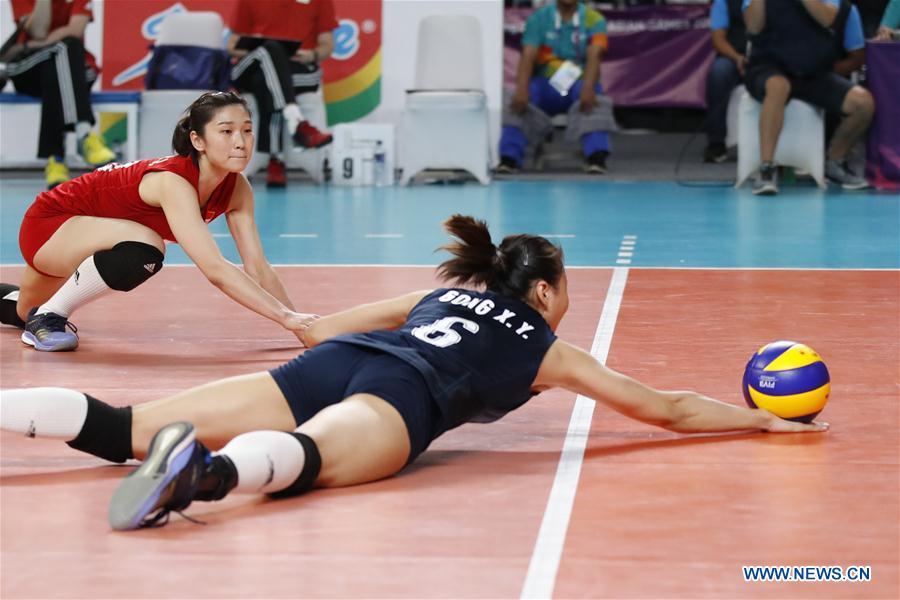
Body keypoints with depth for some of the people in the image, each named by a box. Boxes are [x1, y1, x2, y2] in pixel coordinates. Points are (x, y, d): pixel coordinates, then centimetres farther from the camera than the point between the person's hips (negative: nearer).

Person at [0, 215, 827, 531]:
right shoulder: (549, 349, 27)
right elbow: (666, 410, 30)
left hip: (326, 366, 6)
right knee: (302, 460, -38)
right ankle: (205, 472, -68)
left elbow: (320, 328, 45)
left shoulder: (449, 293, 39)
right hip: (399, 398, -5)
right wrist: (765, 420, 42)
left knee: (123, 429, -4)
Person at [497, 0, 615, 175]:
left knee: (594, 100, -35)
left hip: (579, 83, -1)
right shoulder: (538, 18, 4)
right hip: (545, 83, 1)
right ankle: (509, 158, -36)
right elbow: (528, 56, -10)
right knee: (519, 100, -30)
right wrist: (521, 88, -29)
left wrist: (588, 87, -35)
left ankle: (596, 158, -46)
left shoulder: (594, 20, 1)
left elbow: (594, 56, -15)